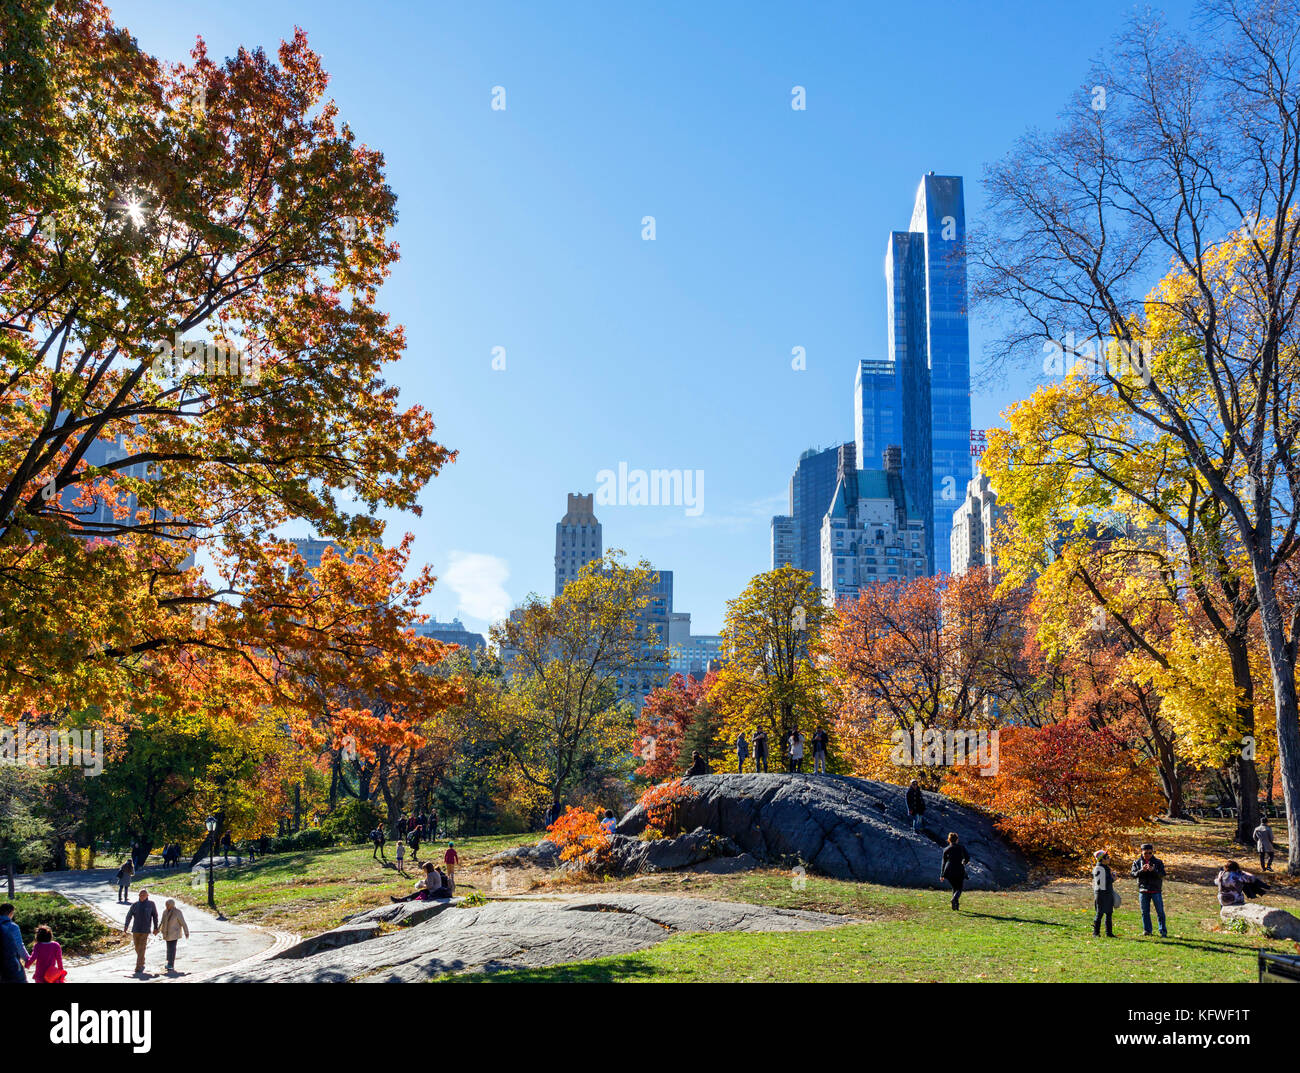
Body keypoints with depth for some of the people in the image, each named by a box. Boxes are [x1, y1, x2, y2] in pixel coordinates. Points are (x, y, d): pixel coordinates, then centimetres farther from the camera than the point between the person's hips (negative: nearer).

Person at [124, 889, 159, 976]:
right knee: (137, 948, 12)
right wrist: (126, 926, -17)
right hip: (135, 930, 3)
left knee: (142, 949, -11)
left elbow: (155, 916, 5)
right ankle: (142, 964, 34)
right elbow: (129, 915, -3)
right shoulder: (135, 905, 4)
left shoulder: (151, 904, 0)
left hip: (145, 930, -3)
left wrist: (155, 927, 3)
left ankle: (138, 968, -11)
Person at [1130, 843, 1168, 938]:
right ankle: (1147, 930, 18)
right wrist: (1141, 870, -23)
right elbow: (1133, 873, -5)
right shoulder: (1137, 862, 5)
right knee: (1145, 912, 8)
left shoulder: (1158, 862, 0)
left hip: (1156, 891, -2)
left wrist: (1153, 870, -28)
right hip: (1143, 891, 2)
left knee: (1160, 911, 0)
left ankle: (1163, 932, 7)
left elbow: (1163, 874, -10)